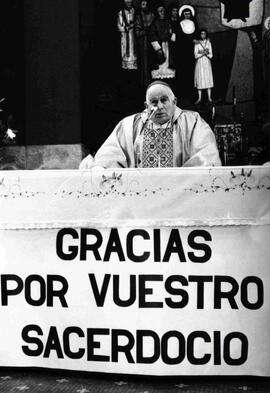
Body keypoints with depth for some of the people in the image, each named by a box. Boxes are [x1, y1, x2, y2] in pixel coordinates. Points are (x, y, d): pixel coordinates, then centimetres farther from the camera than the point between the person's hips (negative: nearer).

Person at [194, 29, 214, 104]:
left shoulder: (208, 43, 6)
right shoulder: (197, 44, 1)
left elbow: (211, 55, 2)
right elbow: (196, 55, -6)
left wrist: (206, 53, -17)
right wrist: (203, 53, -17)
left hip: (207, 63, 1)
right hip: (199, 63, -1)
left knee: (208, 79, -2)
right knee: (200, 80, -2)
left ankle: (209, 97, 2)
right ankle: (199, 98, 6)